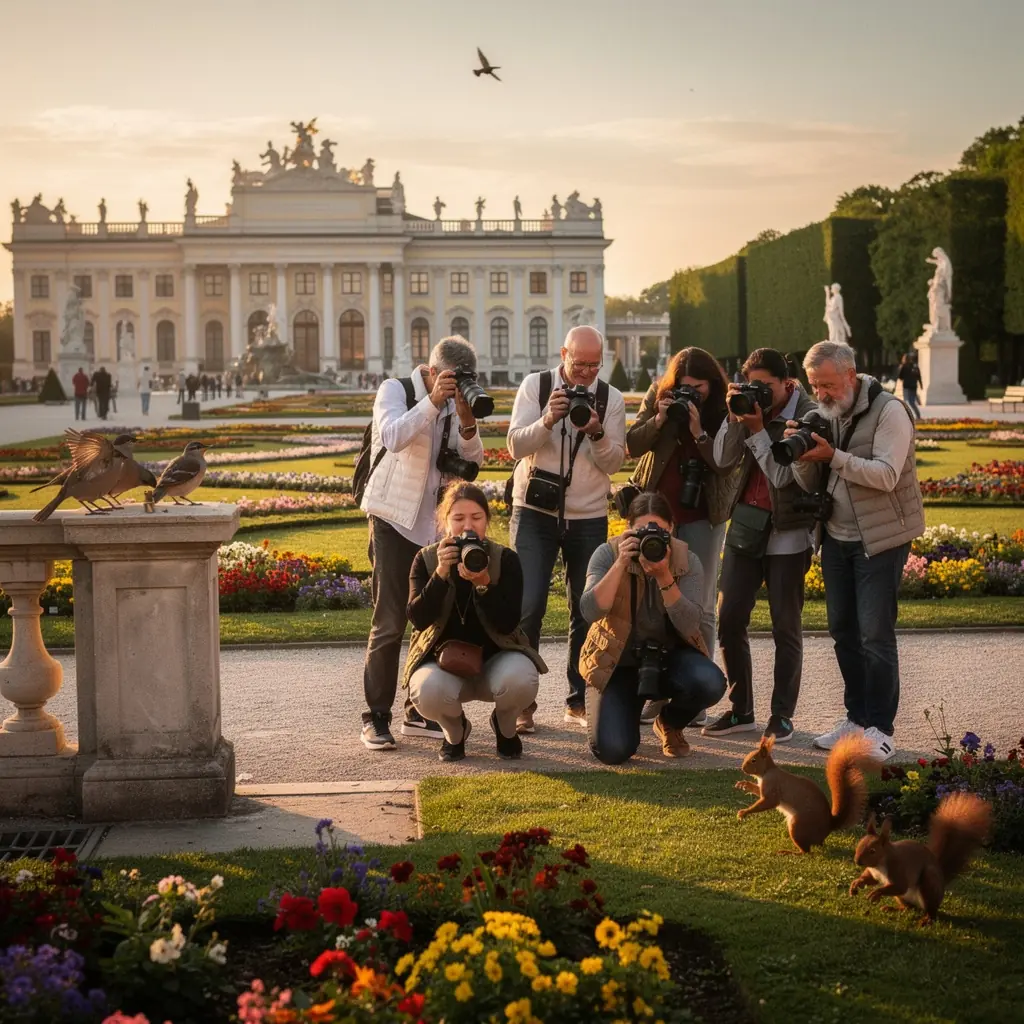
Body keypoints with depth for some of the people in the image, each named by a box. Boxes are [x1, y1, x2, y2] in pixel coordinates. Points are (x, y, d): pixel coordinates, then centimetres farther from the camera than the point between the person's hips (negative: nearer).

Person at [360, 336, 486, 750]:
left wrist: (467, 421, -17)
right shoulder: (396, 390, -7)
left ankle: (420, 713, 17)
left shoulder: (454, 402, 7)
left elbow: (473, 459, 0)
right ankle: (376, 717, -1)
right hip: (394, 520, -5)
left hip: (435, 523, 6)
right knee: (389, 622, -7)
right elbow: (393, 437, -25)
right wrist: (433, 401, -32)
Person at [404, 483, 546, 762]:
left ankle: (505, 727, 5)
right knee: (427, 691, -35)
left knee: (520, 680, -35)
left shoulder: (506, 560, -9)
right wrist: (441, 573, -30)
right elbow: (418, 620, -18)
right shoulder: (426, 560, -6)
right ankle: (455, 730, 5)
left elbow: (507, 624, -18)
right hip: (443, 661, 0)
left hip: (495, 658, 0)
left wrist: (483, 582, -32)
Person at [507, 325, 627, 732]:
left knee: (587, 610, 6)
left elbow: (613, 463, -1)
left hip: (588, 517, 2)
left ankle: (579, 701, 17)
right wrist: (547, 420, -24)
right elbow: (516, 446, -8)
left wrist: (597, 433, -19)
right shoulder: (535, 386, -1)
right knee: (528, 607, -9)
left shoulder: (611, 398, 2)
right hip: (535, 513, -2)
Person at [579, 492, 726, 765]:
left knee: (709, 683, -31)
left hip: (669, 657, 2)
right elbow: (590, 613, -26)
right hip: (618, 663, -1)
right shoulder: (607, 554, -12)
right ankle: (629, 706, 18)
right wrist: (621, 564, -32)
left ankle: (669, 724, 5)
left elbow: (689, 625, -22)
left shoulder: (687, 561, -10)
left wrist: (664, 575, -32)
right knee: (612, 750, -20)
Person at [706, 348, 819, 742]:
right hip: (745, 522, 5)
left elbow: (783, 475, -18)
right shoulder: (751, 407, 4)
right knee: (729, 619, 4)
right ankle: (740, 710, 15)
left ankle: (782, 715, 11)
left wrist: (757, 428, -20)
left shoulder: (807, 417, -11)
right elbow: (723, 459, -2)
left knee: (786, 627, 3)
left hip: (788, 531, -5)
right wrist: (735, 416, -13)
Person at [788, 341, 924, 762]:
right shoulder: (824, 416, 6)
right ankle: (856, 717, 22)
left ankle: (880, 729, 2)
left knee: (875, 636, -7)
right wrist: (803, 457, -15)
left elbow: (886, 475, -23)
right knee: (843, 631, 10)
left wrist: (833, 456, -28)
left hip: (881, 538, -6)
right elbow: (810, 486, 5)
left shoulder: (888, 411, -13)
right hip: (837, 537, 7)